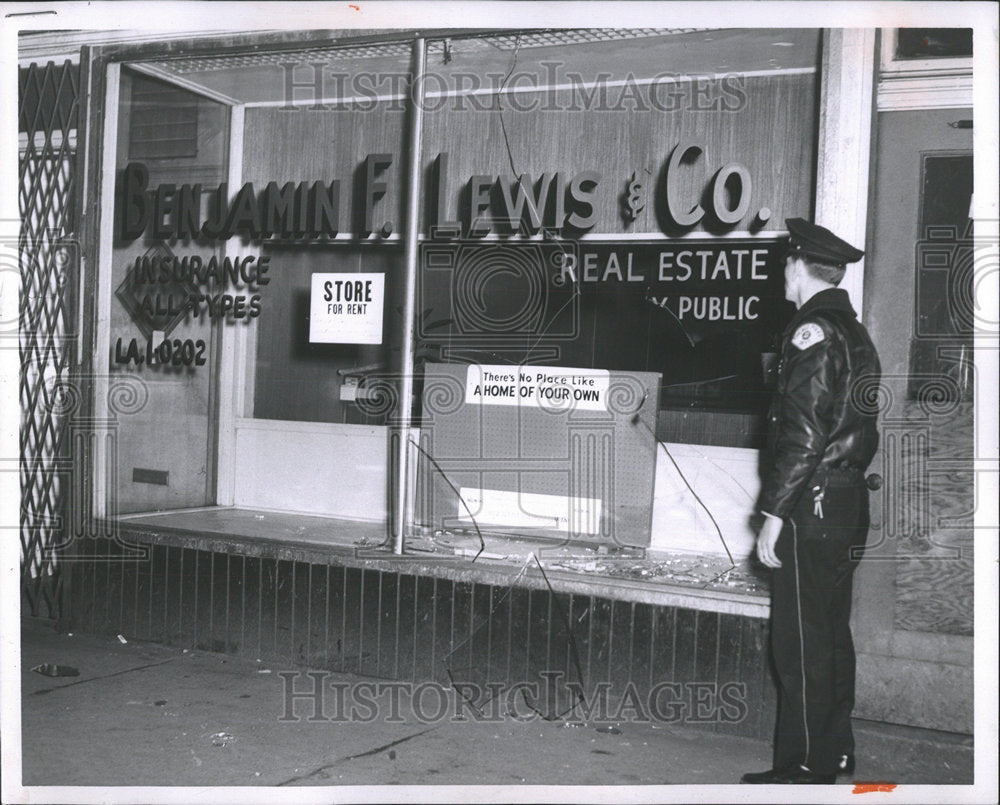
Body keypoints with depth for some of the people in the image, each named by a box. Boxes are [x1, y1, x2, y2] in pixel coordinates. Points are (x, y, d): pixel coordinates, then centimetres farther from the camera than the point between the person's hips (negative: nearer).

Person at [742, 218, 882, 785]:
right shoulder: (854, 330, 15)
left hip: (813, 506, -9)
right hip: (850, 502, 9)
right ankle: (836, 753, 26)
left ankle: (805, 767, 5)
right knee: (833, 632, 16)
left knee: (802, 640, -3)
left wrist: (774, 512, -18)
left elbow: (804, 431, -20)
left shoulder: (813, 329, -14)